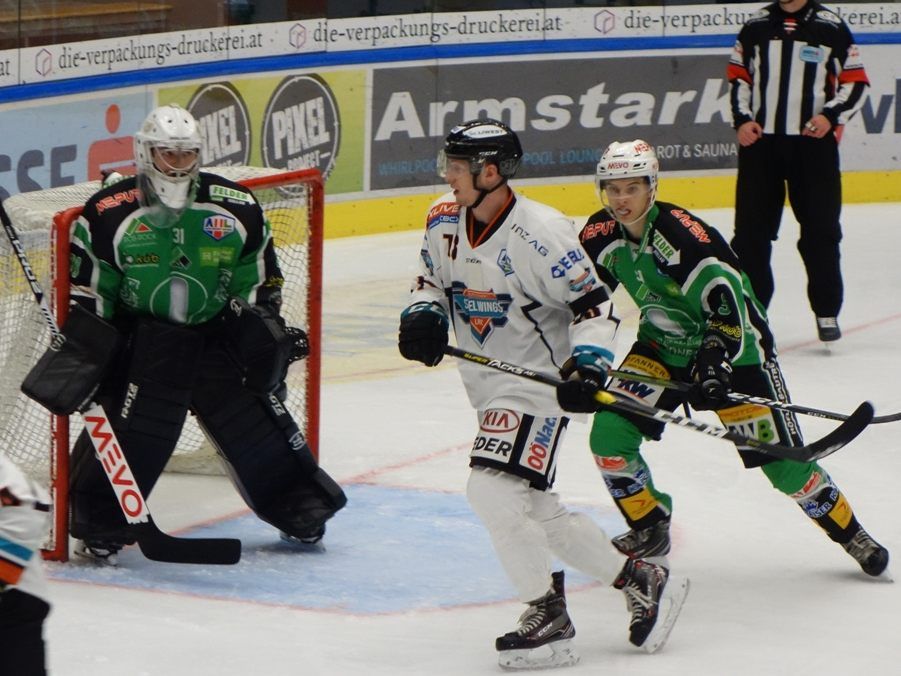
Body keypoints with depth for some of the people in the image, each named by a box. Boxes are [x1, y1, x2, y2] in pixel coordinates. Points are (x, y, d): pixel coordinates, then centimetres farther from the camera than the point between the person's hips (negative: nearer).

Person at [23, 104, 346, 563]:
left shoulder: (236, 209, -3)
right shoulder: (109, 214, -11)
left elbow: (259, 281, 7)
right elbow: (88, 291, -5)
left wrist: (267, 330, 1)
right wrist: (80, 351, -10)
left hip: (218, 334, 3)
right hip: (142, 339, -3)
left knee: (261, 425, 6)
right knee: (129, 431, -14)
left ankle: (299, 508, 22)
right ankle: (98, 525, -1)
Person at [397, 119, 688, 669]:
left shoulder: (541, 233, -21)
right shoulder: (443, 221, 0)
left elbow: (593, 303, -14)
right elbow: (432, 280, 15)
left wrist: (588, 363, -27)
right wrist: (423, 318, -6)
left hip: (537, 382, -8)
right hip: (488, 386, 9)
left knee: (492, 491, -20)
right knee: (537, 511, 12)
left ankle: (549, 616, -6)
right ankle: (641, 581, 26)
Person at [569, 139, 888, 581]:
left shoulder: (680, 233, -28)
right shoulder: (600, 236, -7)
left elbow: (727, 300, -31)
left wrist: (715, 359, -40)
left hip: (735, 348, -6)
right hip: (663, 348, 6)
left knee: (781, 461, -7)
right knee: (609, 433, -12)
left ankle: (848, 530, 16)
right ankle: (649, 529, 9)